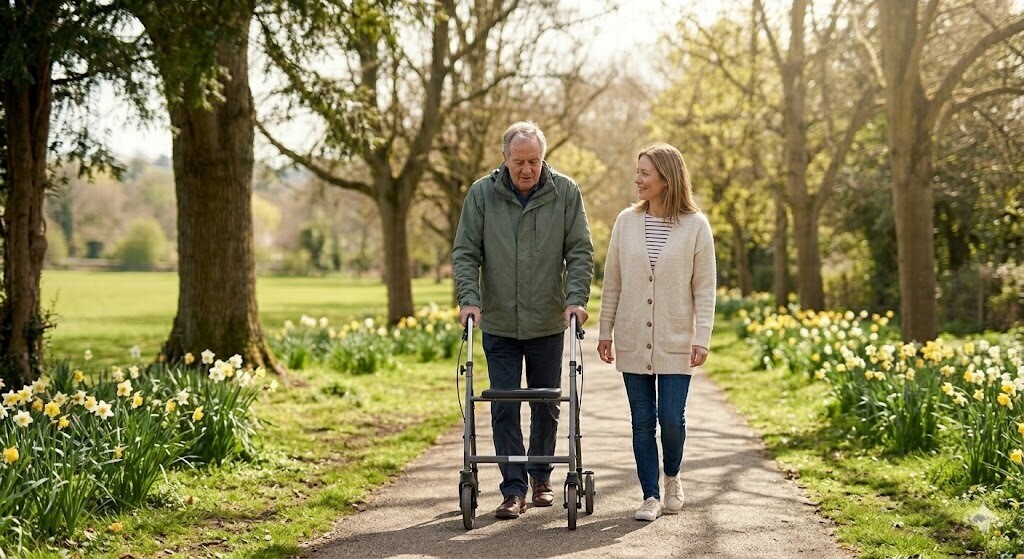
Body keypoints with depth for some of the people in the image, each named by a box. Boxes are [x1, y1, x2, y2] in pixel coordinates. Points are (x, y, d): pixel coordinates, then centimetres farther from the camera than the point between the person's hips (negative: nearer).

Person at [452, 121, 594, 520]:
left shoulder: (566, 192, -4)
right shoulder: (482, 194, -3)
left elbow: (580, 251, -3)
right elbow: (465, 252, -2)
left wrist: (576, 298, -14)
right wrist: (469, 298, -14)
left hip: (548, 323, 1)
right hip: (499, 324, 0)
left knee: (546, 407, 12)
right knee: (504, 408, -1)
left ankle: (541, 478, 29)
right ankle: (513, 490, 5)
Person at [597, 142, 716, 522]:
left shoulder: (695, 226, -4)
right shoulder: (626, 221, 2)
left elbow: (705, 289, -2)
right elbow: (612, 282, 8)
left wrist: (702, 339, -9)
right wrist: (605, 331, 5)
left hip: (676, 342, -2)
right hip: (633, 341, 2)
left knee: (671, 418, -4)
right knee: (642, 422, 4)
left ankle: (672, 479, 24)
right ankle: (650, 496, 14)